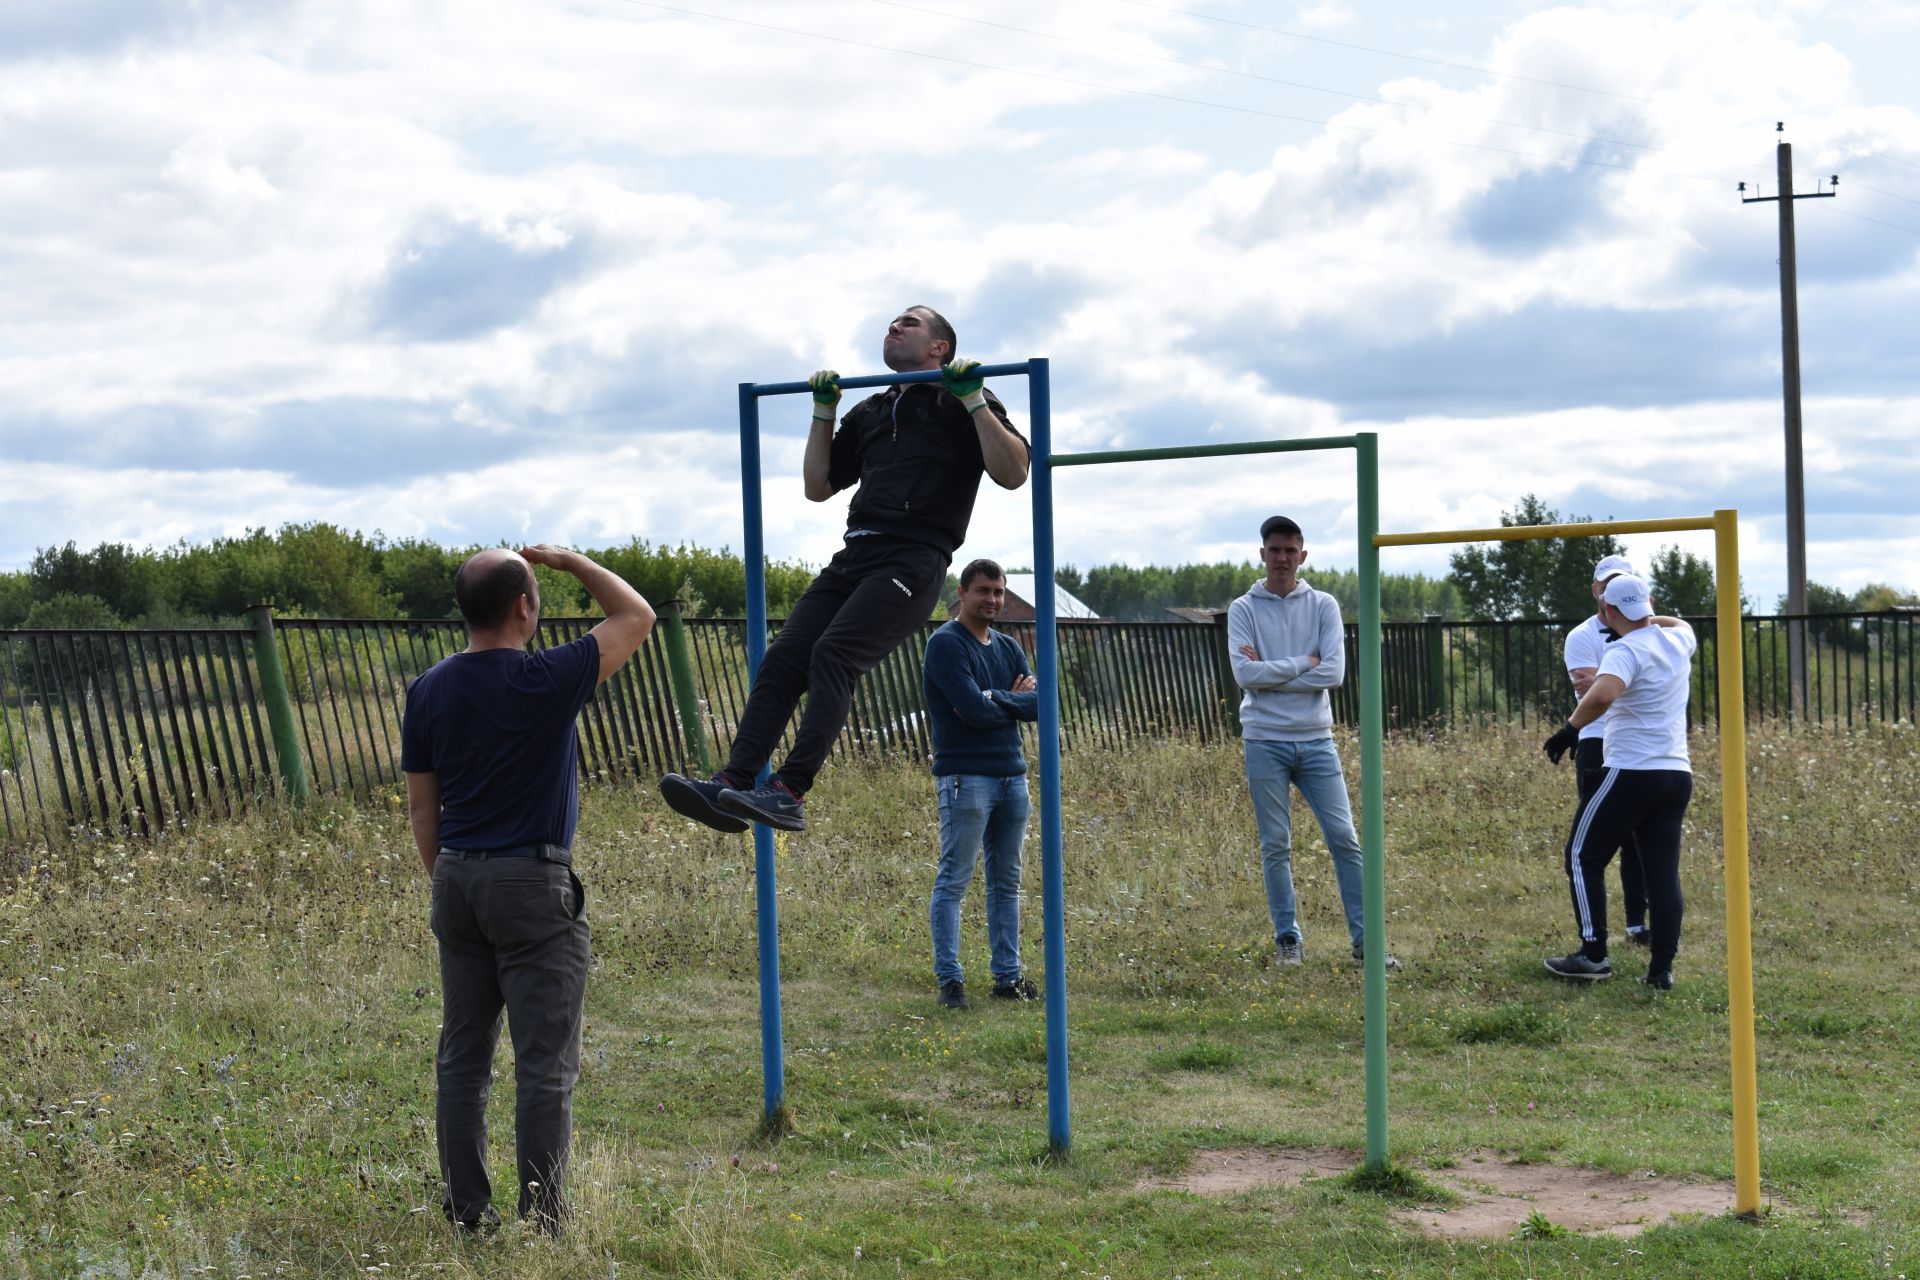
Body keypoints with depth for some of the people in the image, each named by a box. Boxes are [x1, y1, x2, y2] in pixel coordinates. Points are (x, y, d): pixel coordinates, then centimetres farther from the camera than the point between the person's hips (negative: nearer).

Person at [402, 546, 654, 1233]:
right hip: (532, 884, -6)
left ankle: (465, 1208, 14)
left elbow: (422, 807, 9)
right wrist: (569, 560, 7)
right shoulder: (545, 681, -14)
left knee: (463, 1053, 10)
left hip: (457, 877, 6)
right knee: (545, 1061, -2)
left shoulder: (428, 690, 4)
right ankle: (543, 1216, -2)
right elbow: (636, 617, -3)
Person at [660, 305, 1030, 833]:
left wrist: (973, 399, -9)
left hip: (914, 560, -7)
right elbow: (818, 487, 29)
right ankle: (733, 784, -20)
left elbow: (1013, 473, -7)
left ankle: (790, 793, -33)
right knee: (782, 660, -11)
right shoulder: (870, 413, 28)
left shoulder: (961, 406, 8)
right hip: (855, 555, 7)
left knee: (833, 655, -26)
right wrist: (823, 411, 23)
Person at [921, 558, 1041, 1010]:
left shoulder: (1008, 647, 16)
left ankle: (1007, 976, 15)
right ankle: (949, 979, -4)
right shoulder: (946, 644, -6)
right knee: (954, 880, -5)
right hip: (966, 777, -7)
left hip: (1013, 776, 7)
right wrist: (1017, 701, 0)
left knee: (1006, 882, 10)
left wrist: (996, 699, -11)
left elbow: (1042, 702, 3)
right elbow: (974, 709, -18)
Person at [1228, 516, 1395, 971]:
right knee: (1276, 846, 3)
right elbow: (1245, 673, -11)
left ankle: (1364, 939, 2)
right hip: (1265, 741, -1)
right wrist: (1303, 664, -10)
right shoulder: (1244, 609, 2)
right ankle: (1288, 939, 12)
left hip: (1315, 739, 1)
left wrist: (1270, 673, -10)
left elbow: (1334, 672, -7)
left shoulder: (1323, 606, 6)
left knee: (1345, 838, -2)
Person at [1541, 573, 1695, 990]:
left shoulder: (1626, 650, -14)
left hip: (1631, 774, -7)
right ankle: (1662, 967, 2)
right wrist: (1646, 619, 33)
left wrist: (1570, 729, -22)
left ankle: (1593, 955, 3)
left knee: (1583, 857, 6)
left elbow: (1602, 694, -33)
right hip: (1678, 775, 7)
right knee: (1663, 872, 7)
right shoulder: (1679, 638, 9)